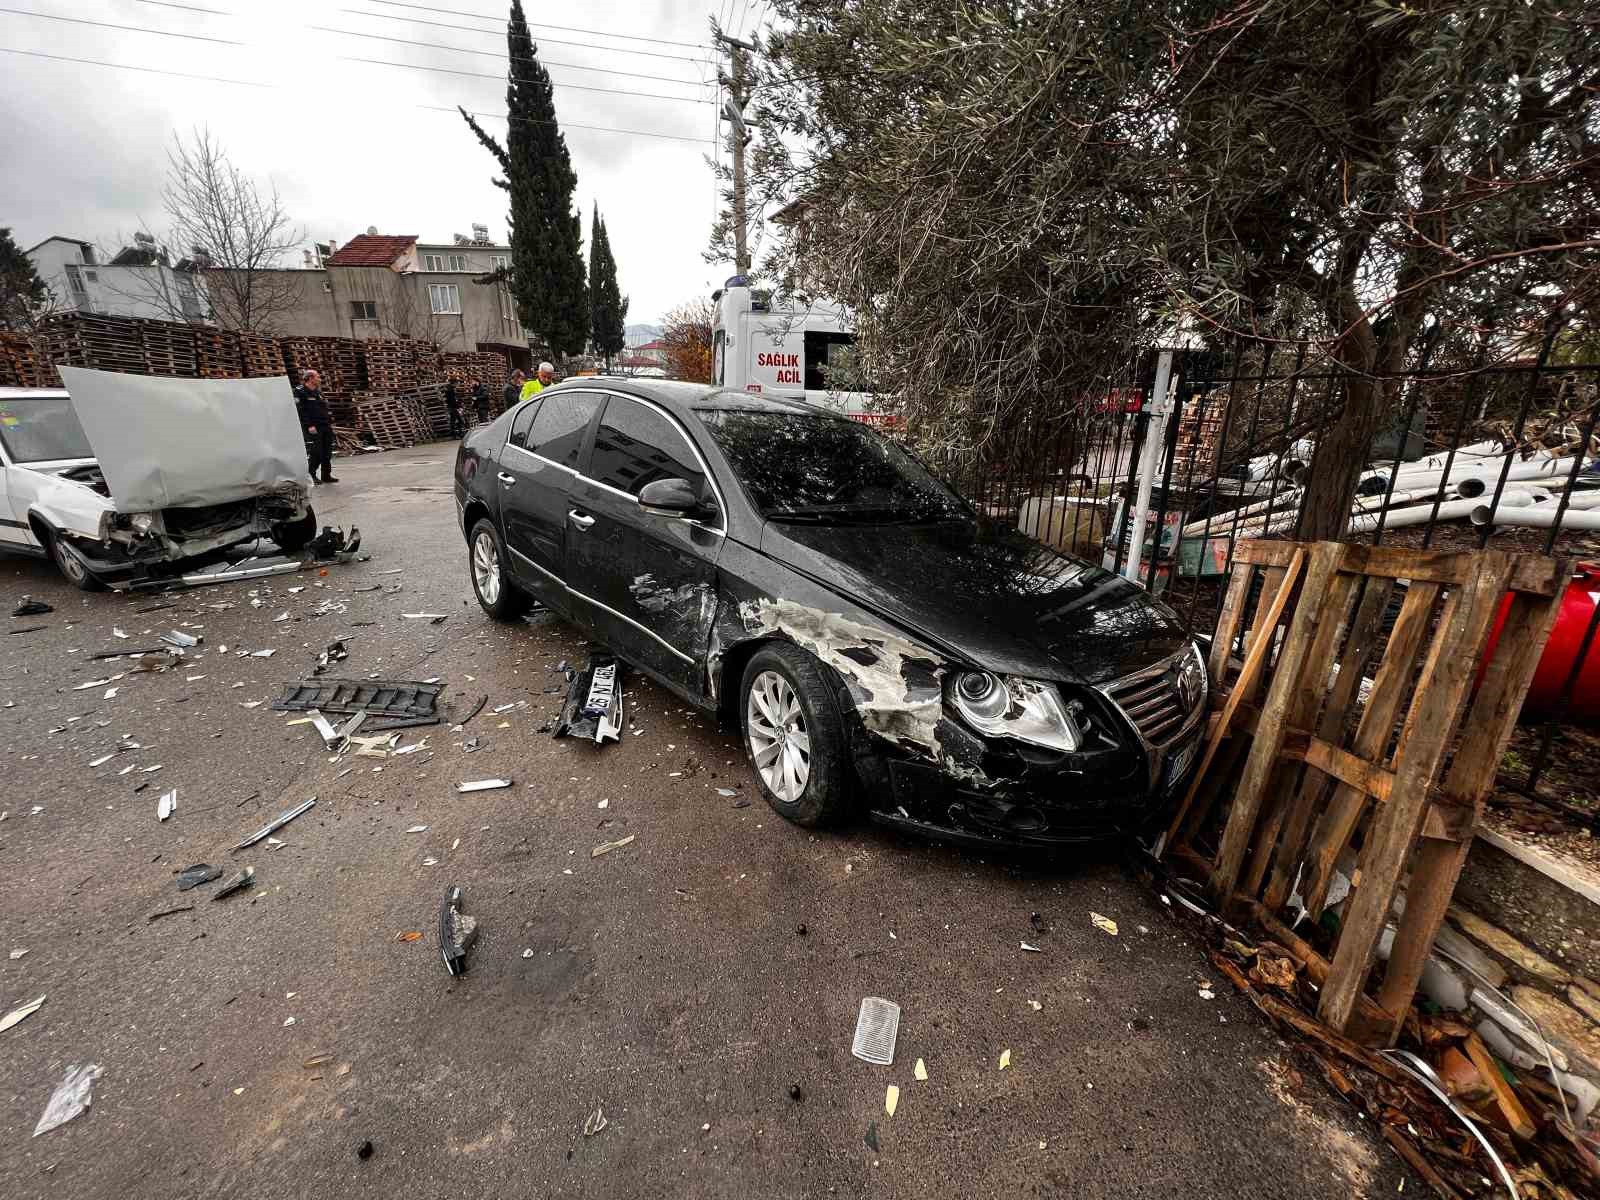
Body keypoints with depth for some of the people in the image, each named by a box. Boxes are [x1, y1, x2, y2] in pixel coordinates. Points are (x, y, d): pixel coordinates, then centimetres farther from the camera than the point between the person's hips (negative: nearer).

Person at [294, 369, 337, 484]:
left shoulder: (317, 392, 18)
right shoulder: (300, 392, -7)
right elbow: (300, 411, -14)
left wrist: (329, 422, 14)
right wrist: (309, 426, -20)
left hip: (325, 427, 8)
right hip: (313, 428, -7)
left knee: (327, 452, 8)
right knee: (315, 453, -8)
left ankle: (326, 476, 17)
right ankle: (311, 476, 3)